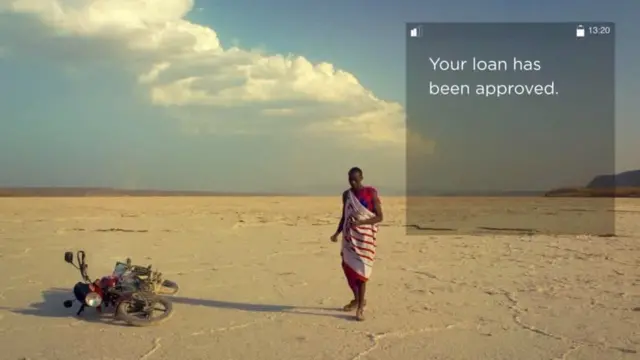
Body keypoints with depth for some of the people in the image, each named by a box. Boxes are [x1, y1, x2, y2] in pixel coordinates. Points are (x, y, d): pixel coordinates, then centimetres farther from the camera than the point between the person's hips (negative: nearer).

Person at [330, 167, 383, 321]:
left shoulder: (371, 193, -8)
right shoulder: (346, 194, 7)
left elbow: (379, 217, -9)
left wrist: (360, 222, -21)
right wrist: (337, 233, 1)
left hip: (365, 235, -5)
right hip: (349, 235, 5)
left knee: (360, 269, -9)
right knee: (348, 267, 7)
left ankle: (361, 307, -4)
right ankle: (357, 299, 27)